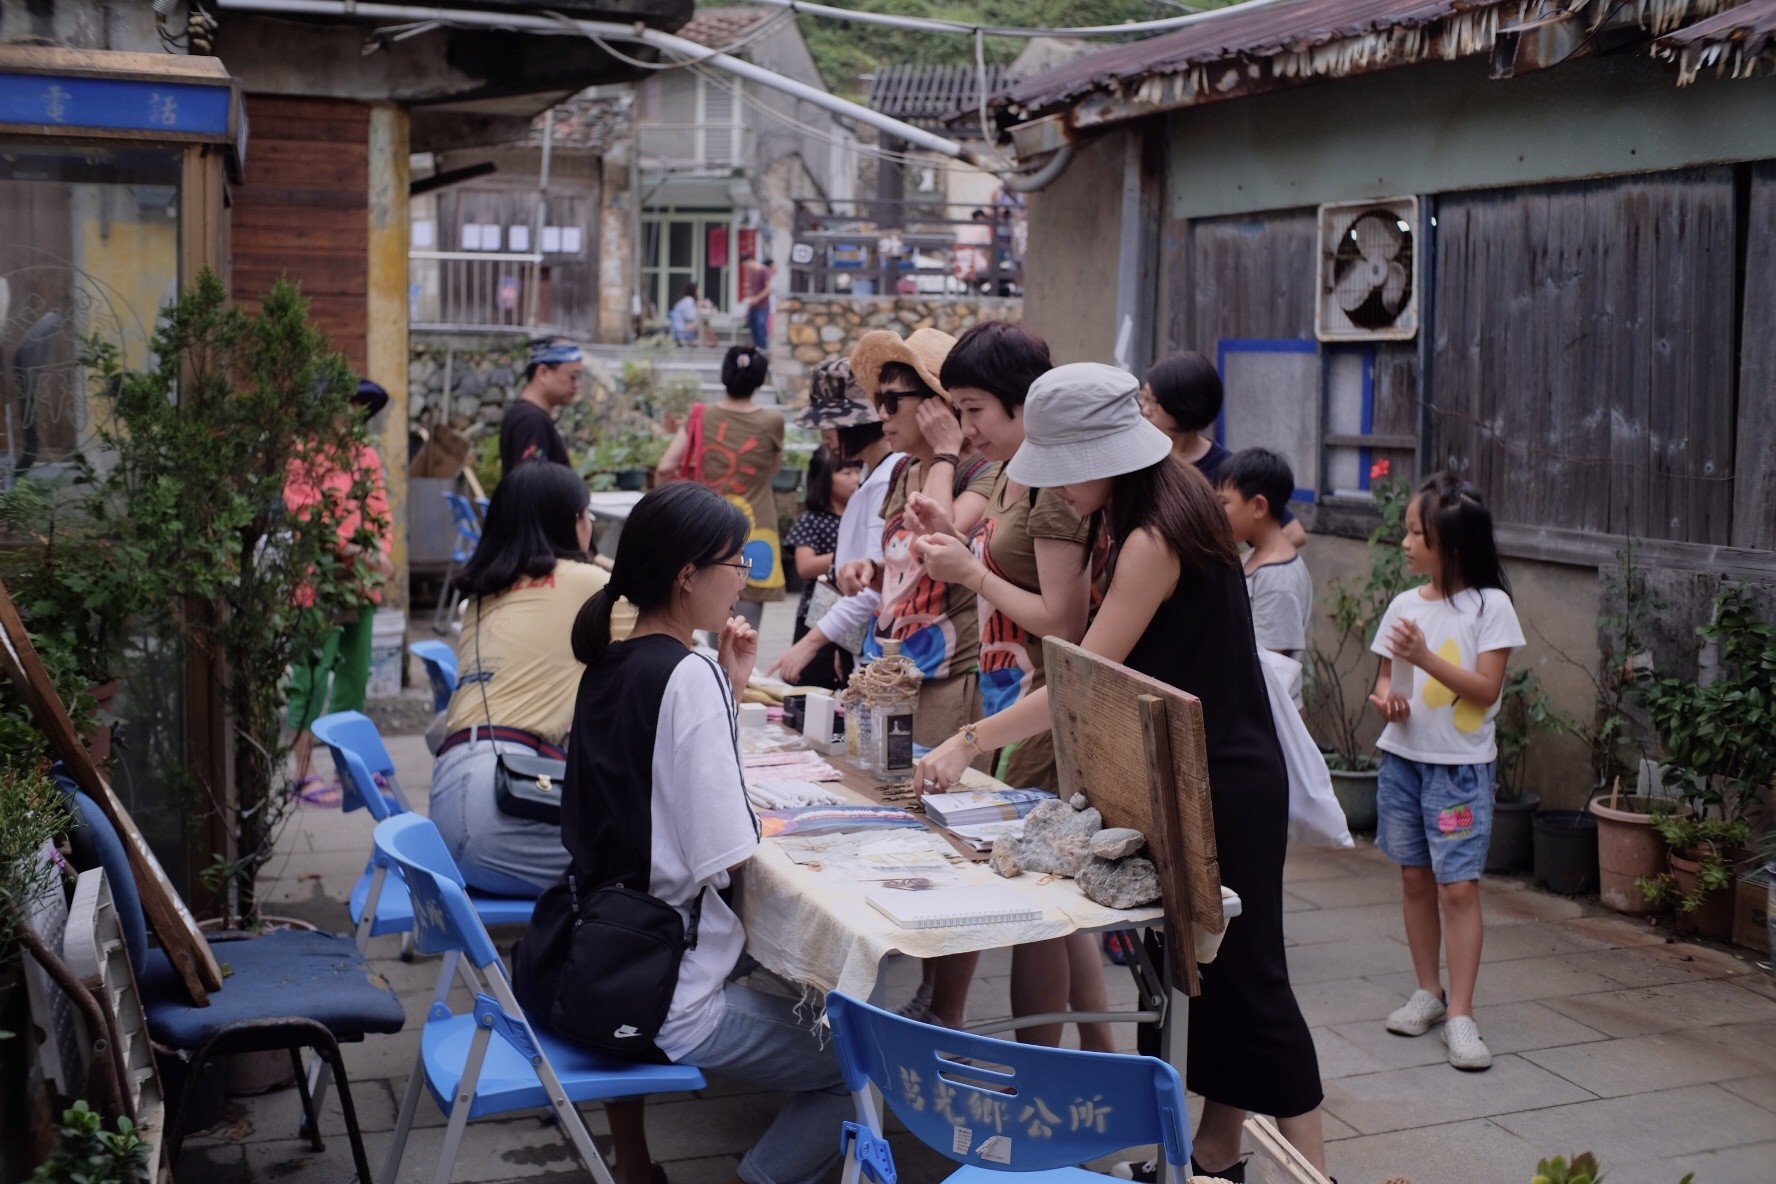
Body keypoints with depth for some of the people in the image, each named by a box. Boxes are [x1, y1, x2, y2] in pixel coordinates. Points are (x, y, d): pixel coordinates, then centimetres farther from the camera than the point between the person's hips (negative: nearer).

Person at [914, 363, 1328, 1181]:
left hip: (1220, 783, -10)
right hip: (1193, 774, 10)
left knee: (1243, 975, -1)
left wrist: (969, 743, -20)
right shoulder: (1167, 504, 7)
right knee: (1203, 970, 15)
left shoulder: (1153, 537, -23)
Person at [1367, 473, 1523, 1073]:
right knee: (1415, 878, 12)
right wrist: (1386, 696, -9)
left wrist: (1426, 657, -23)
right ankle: (1428, 991, 25)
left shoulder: (1489, 605, -9)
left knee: (1458, 886, -7)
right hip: (1402, 758, 5)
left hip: (1461, 765, -5)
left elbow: (1486, 689, -13)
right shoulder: (1404, 605, 5)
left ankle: (1460, 1013, -3)